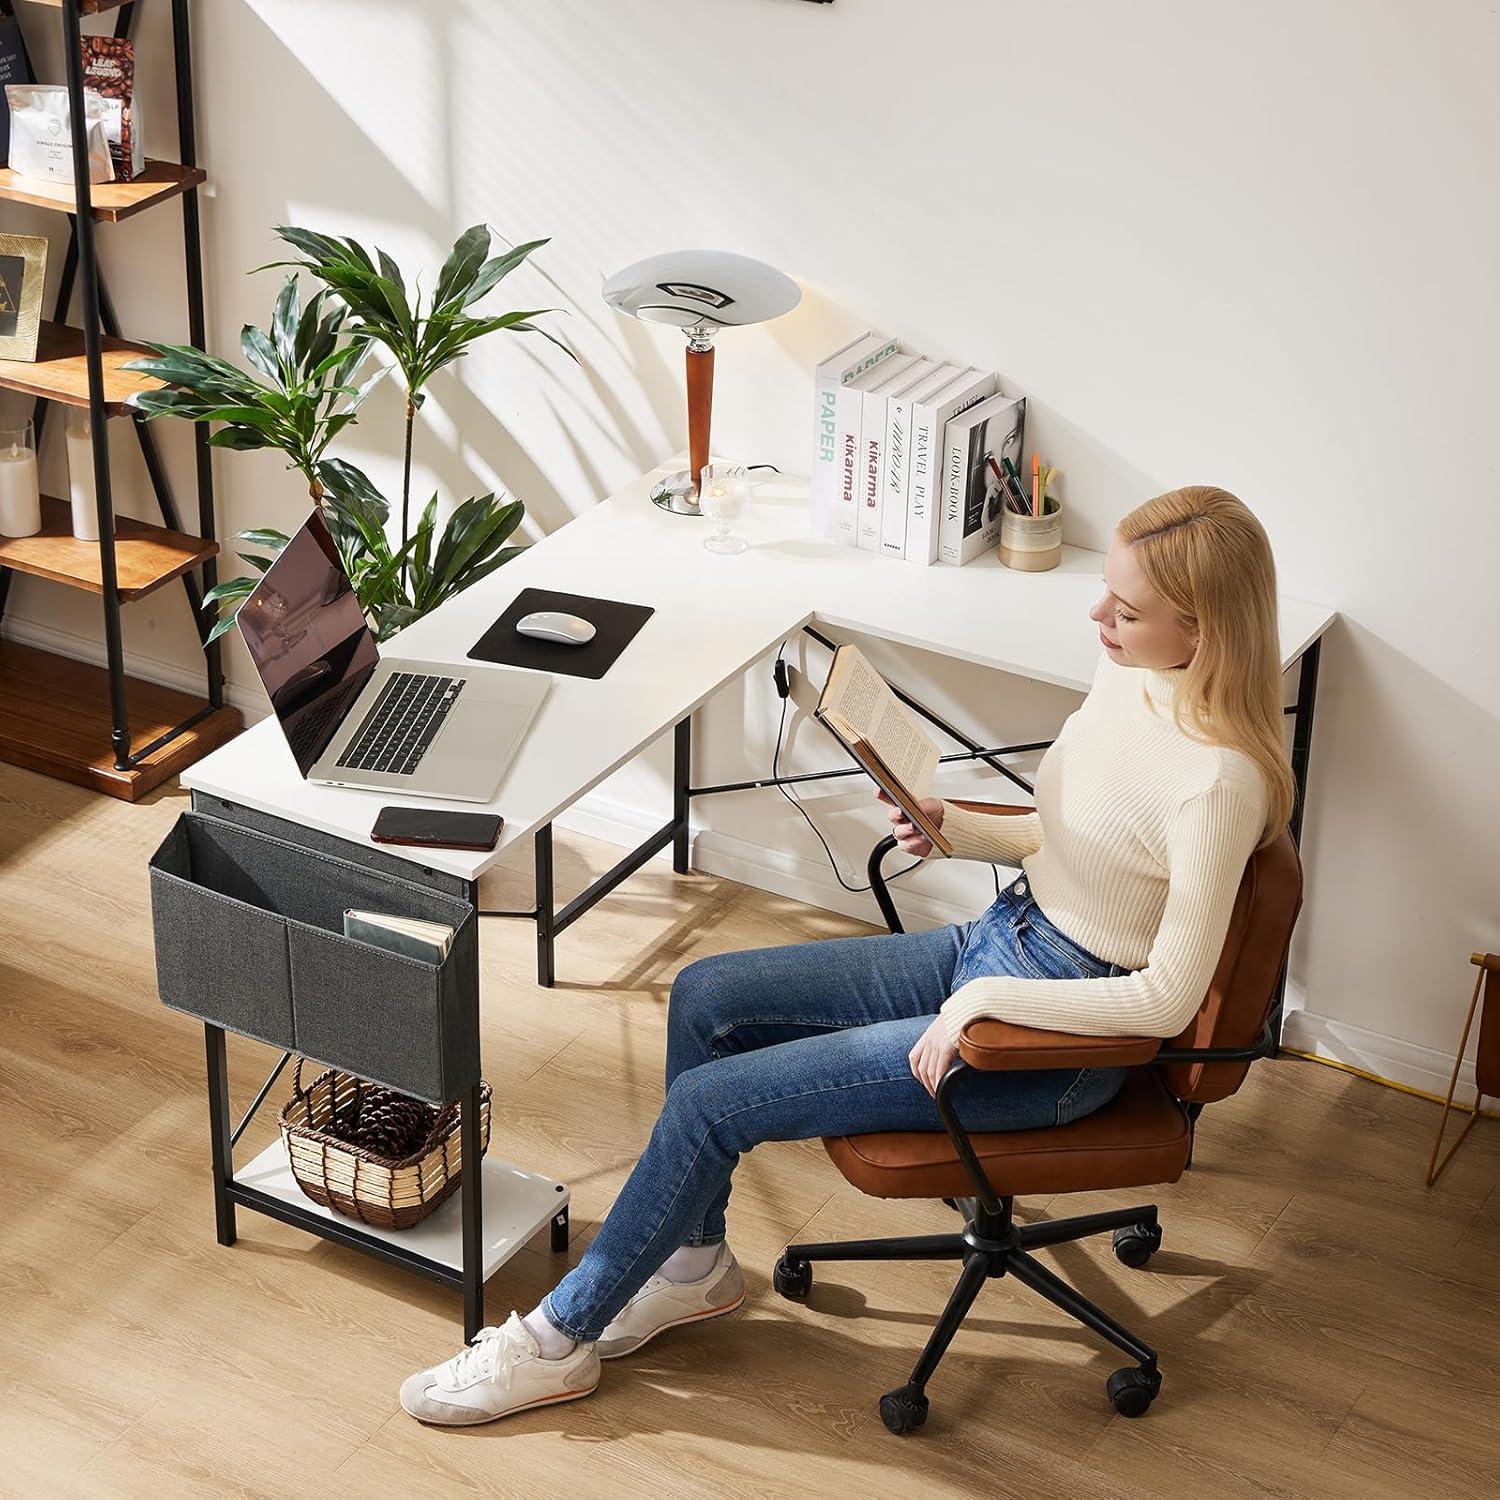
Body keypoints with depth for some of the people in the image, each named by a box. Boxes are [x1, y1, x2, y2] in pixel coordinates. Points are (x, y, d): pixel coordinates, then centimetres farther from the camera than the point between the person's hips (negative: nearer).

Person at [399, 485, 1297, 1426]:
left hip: (1059, 1040, -9)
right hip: (993, 944, 9)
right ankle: (695, 1260, 22)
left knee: (710, 1100, -10)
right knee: (705, 998, 4)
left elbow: (1168, 999, -26)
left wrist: (983, 999, -24)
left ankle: (562, 1339, 8)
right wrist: (959, 829, -2)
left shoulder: (1217, 779, -27)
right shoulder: (1127, 679, -1)